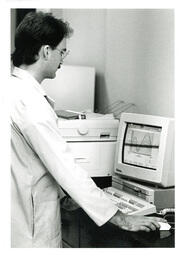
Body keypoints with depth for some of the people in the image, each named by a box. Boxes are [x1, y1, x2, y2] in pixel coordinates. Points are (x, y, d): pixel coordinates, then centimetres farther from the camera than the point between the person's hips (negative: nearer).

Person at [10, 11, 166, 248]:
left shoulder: (14, 89, 6)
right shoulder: (30, 102, -24)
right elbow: (66, 169, -25)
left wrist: (65, 193, 15)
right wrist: (121, 219, -20)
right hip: (33, 230, -9)